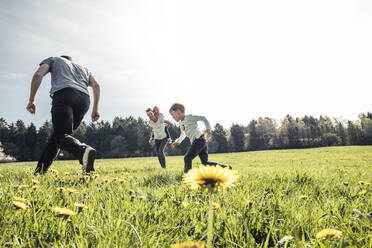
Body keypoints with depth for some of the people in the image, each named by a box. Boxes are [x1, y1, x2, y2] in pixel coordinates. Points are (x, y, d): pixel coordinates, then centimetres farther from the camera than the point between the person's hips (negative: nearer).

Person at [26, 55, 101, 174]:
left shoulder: (53, 60, 29)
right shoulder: (83, 68, 38)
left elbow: (38, 75, 9)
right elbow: (96, 86, 20)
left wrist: (31, 100, 11)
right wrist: (95, 109, 17)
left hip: (63, 95, -5)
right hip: (84, 99, 5)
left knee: (62, 136, -15)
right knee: (56, 134, 15)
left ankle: (84, 150, -46)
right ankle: (40, 170, 11)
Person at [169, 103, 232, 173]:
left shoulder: (188, 117, -7)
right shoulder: (180, 123, 19)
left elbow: (203, 118, -11)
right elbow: (183, 135, 34)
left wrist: (208, 129, -22)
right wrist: (177, 142, 23)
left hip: (199, 140, -9)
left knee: (187, 158, -13)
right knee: (205, 162, 9)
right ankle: (226, 167, 14)